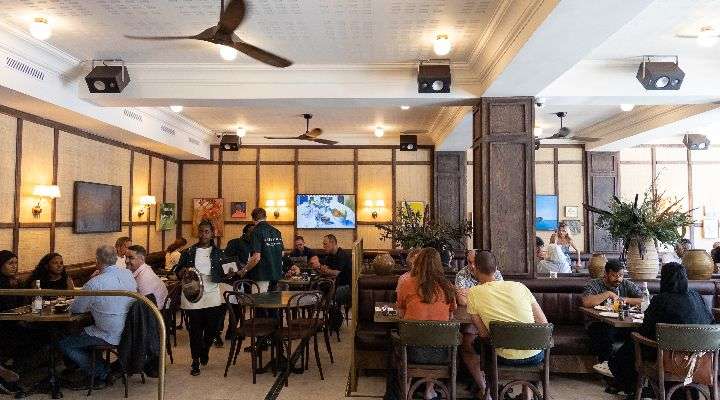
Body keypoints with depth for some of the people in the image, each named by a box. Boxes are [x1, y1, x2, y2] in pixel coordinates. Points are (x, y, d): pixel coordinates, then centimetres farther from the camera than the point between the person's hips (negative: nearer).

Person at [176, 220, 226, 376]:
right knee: (195, 329, 1)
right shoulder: (189, 252, 6)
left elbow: (223, 274, 9)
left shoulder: (218, 253, 8)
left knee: (212, 328, 3)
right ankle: (195, 360, 16)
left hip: (212, 296, 1)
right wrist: (184, 270, -14)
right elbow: (178, 273, 7)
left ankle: (205, 351, 33)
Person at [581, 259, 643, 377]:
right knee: (606, 330, -37)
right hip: (599, 323, -3)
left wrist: (624, 299, -8)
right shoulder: (594, 285, 1)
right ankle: (605, 362, -24)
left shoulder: (627, 285, 13)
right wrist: (608, 294, -15)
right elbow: (586, 302, -19)